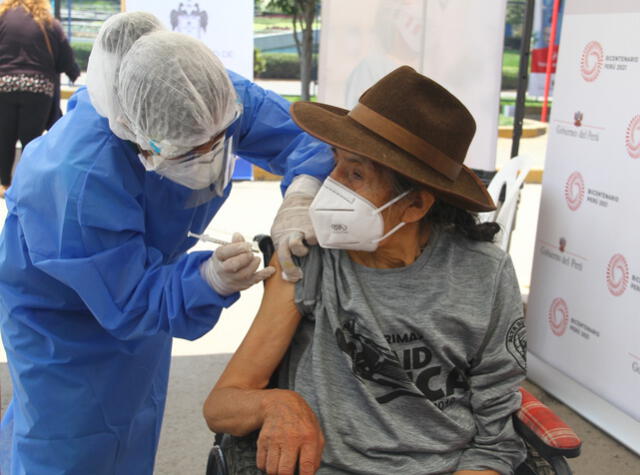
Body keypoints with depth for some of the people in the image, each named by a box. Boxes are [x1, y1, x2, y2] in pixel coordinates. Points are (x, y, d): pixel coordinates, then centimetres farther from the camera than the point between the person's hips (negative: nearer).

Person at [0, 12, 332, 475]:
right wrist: (212, 279, -54)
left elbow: (305, 132, -24)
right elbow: (129, 301, -37)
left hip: (141, 275, 6)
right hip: (62, 301, -6)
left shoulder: (214, 100, -31)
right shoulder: (80, 179, -44)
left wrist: (302, 193, -46)